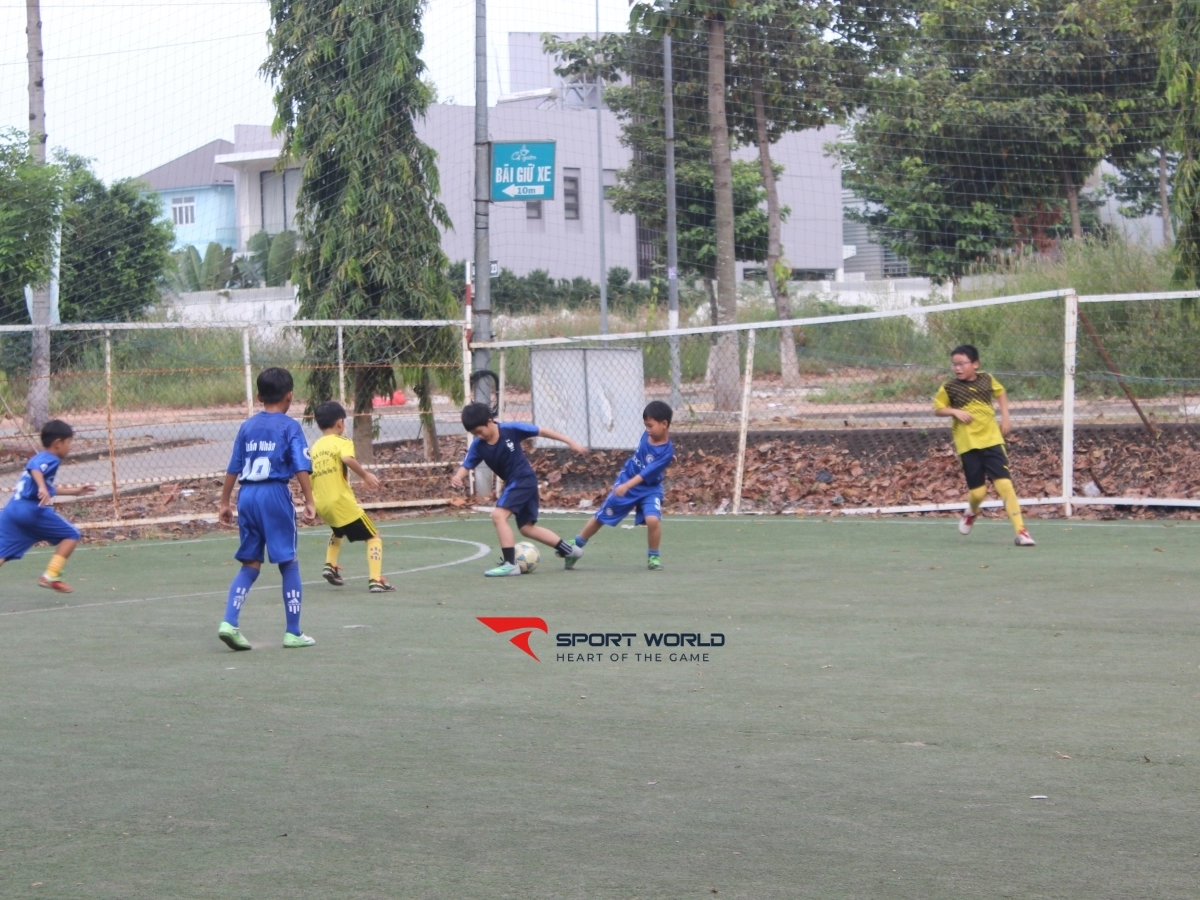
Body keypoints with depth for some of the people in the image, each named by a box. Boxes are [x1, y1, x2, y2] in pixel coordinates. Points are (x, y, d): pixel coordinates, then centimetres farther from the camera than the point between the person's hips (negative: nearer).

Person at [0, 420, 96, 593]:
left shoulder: (39, 457, 27)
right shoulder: (50, 459, -1)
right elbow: (34, 469, -24)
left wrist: (73, 491, 48)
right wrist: (42, 488, -40)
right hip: (31, 510, -8)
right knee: (71, 535, 8)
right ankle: (51, 576, 0)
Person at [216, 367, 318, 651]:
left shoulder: (247, 426, 13)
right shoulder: (290, 427, -1)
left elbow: (233, 469, 13)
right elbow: (301, 468, -10)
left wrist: (224, 502, 19)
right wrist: (309, 502, -10)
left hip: (246, 495, 5)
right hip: (274, 494, -5)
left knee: (250, 563, 12)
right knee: (289, 563, 5)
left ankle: (229, 622, -3)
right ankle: (293, 632, 7)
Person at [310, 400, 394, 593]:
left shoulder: (315, 448, 13)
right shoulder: (342, 441, -5)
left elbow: (309, 479, 17)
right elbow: (347, 459, -28)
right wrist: (365, 475, -18)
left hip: (322, 506, 7)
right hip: (342, 503, -7)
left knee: (338, 531, 38)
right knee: (373, 538, 3)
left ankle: (330, 565, 20)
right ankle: (375, 580, -13)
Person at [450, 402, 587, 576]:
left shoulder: (511, 429, -19)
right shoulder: (478, 445, -5)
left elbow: (542, 431, -12)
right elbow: (466, 466, -7)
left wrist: (571, 443, -9)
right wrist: (458, 477, -32)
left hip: (524, 479, -8)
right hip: (513, 483, 8)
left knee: (498, 515, -21)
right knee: (527, 528, 15)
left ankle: (510, 563, -18)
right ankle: (569, 550, 28)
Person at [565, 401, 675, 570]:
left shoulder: (667, 452, -27)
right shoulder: (649, 434, -12)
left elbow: (646, 473, -34)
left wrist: (627, 486, -43)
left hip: (649, 489, -4)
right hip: (625, 482, 4)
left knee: (653, 519, -28)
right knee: (601, 517, 11)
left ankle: (654, 557, -4)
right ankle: (576, 545, 31)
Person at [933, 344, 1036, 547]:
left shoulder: (987, 380, 1)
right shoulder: (949, 388, -4)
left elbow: (1000, 393, 21)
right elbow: (938, 409, 5)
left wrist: (1005, 418, 13)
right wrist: (955, 411, -14)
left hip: (991, 440, 1)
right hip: (968, 444, -1)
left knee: (1004, 483, -11)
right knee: (978, 491, 0)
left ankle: (1020, 531, -11)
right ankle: (972, 512, 38)